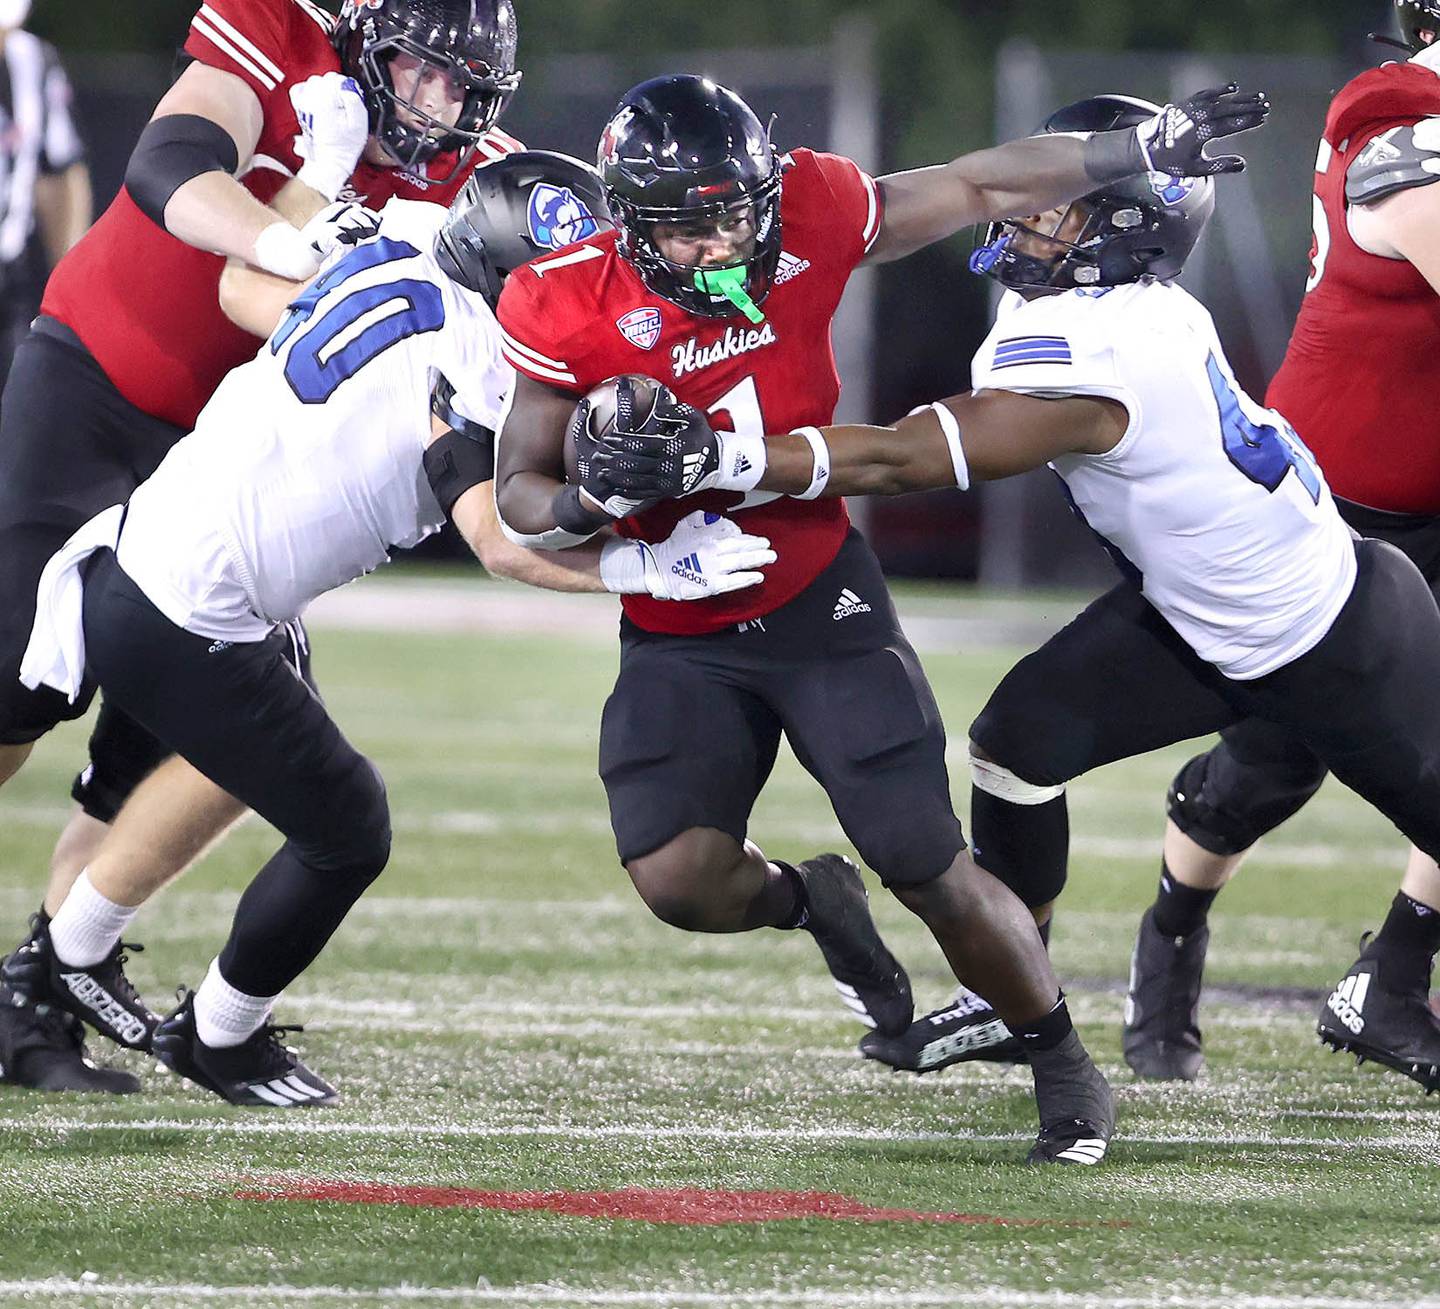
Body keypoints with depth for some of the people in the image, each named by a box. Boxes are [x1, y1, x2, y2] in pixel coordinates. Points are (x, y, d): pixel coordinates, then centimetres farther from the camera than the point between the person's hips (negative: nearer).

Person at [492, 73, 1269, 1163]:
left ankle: (1066, 1070, 18)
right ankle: (812, 902, 19)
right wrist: (589, 505, -30)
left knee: (930, 865, -6)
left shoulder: (805, 218, -13)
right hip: (680, 640, 0)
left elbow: (980, 187, 0)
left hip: (823, 603, 0)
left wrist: (1147, 147, 1)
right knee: (678, 879, -18)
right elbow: (519, 494, -7)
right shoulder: (571, 307, -16)